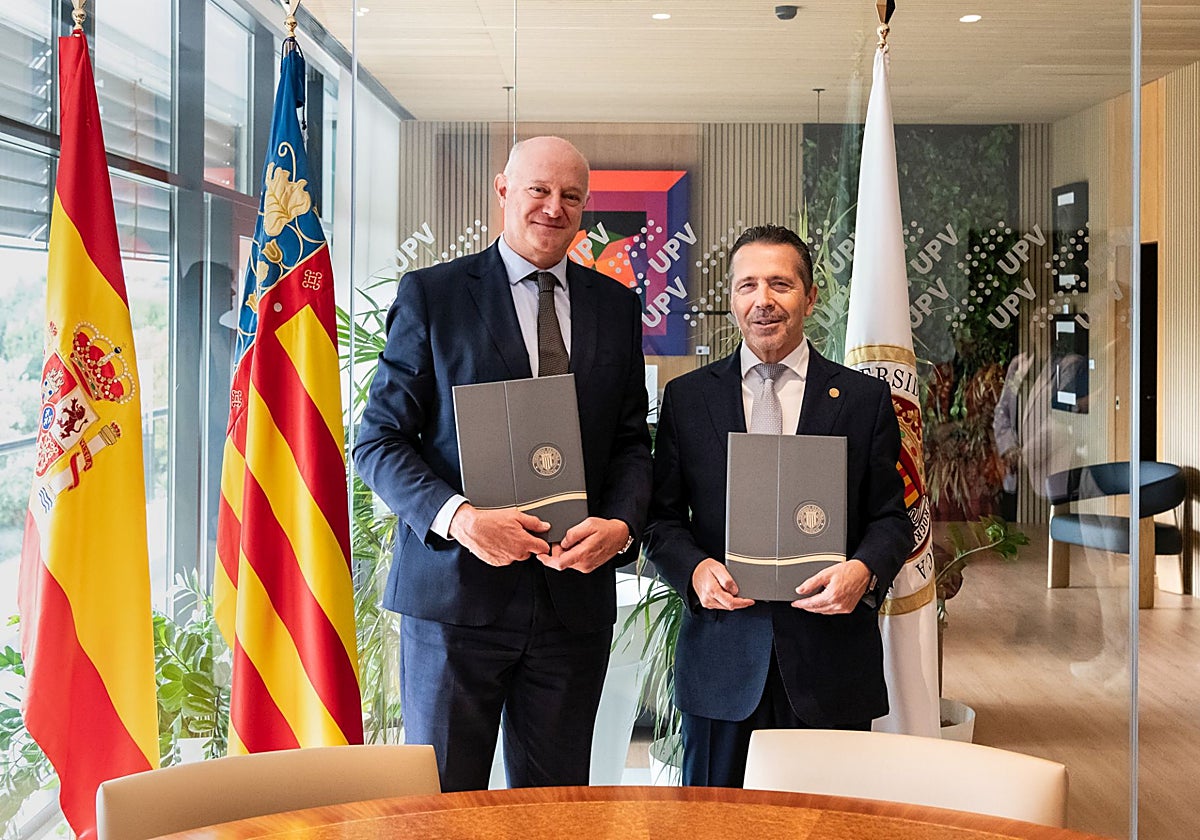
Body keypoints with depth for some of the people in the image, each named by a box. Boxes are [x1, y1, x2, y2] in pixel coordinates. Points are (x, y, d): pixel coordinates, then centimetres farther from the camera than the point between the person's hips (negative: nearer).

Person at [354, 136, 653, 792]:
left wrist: (621, 524, -8)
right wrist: (456, 516, -19)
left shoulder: (616, 306, 11)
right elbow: (379, 440, -3)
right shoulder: (430, 294, 0)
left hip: (576, 593, 3)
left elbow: (631, 441, 12)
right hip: (455, 588, -3)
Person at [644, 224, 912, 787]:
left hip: (832, 661, 0)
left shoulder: (864, 399, 6)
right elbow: (663, 518, 8)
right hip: (722, 661, 1)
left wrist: (864, 571, -14)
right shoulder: (687, 398, 7)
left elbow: (890, 517, 7)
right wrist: (695, 568, -12)